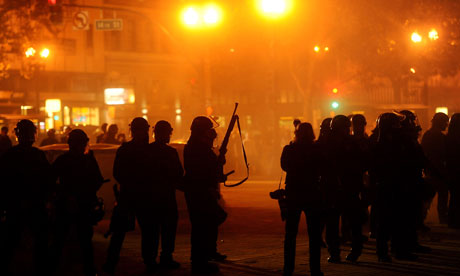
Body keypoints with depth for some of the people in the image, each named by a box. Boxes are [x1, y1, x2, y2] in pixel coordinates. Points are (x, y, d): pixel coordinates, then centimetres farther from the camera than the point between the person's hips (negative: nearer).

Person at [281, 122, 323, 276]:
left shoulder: (289, 149, -6)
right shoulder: (316, 150, -9)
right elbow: (320, 170, 3)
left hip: (293, 195, 1)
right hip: (312, 195, -1)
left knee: (290, 234, 9)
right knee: (314, 234, 6)